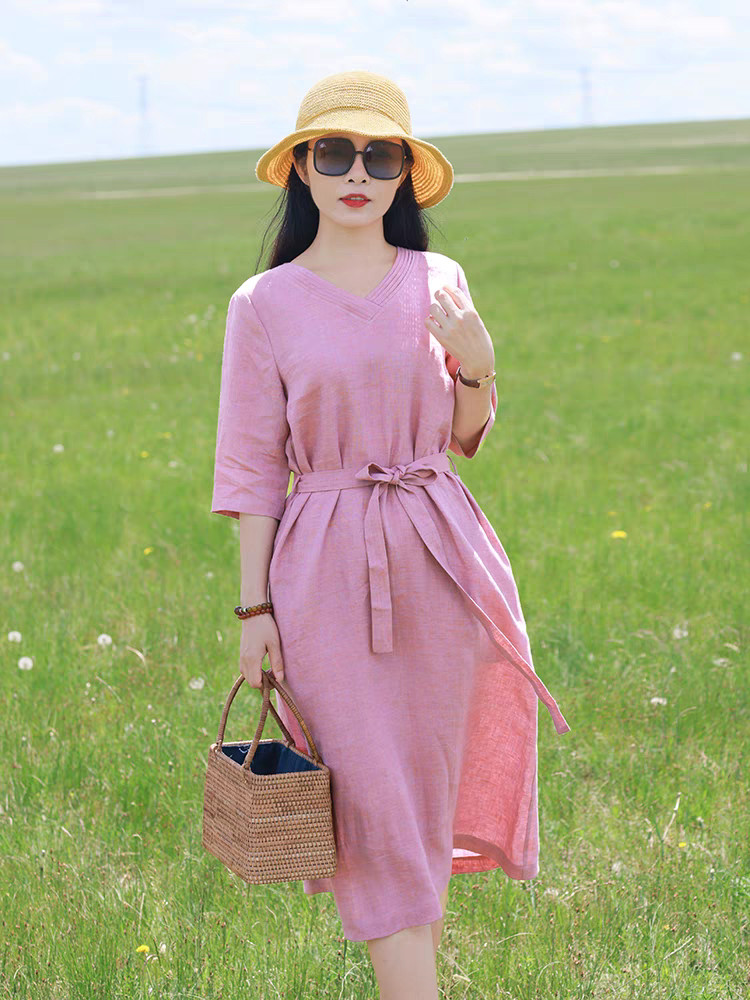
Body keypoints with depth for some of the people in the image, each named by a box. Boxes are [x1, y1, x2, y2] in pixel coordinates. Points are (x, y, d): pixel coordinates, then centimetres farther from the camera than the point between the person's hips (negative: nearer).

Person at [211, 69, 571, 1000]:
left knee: (431, 792, 10)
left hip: (439, 557, 3)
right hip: (327, 567, -3)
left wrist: (476, 363, -9)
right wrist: (254, 606, -3)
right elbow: (252, 467, 0)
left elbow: (464, 438, 12)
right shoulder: (264, 304, -2)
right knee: (373, 800, -4)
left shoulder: (438, 284, 5)